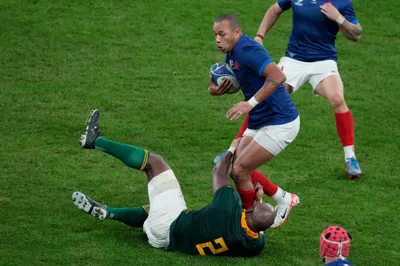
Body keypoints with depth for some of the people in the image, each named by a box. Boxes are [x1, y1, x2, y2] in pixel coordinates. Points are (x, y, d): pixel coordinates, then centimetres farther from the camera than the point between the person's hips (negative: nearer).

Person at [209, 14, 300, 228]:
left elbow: (277, 76, -35)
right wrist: (216, 88, 0)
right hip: (259, 122, 10)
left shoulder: (247, 50, -22)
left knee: (240, 171, -8)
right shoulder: (232, 54, 9)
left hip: (279, 123, -10)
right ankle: (284, 199, 27)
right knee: (237, 168, 13)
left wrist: (251, 103, -38)